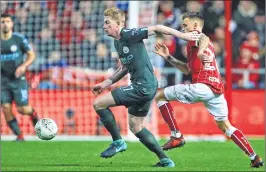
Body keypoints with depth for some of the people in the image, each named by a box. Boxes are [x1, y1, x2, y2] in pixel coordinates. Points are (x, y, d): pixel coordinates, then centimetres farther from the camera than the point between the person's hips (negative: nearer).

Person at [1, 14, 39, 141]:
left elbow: (31, 55, 0)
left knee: (22, 109, -6)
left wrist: (23, 66, -17)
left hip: (18, 79, -3)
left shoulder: (19, 39, -5)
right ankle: (19, 136, 3)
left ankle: (33, 114, 31)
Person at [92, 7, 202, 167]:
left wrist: (182, 35, -16)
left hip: (143, 86, -10)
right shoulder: (118, 42, 15)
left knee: (98, 104, -9)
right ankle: (165, 160, 22)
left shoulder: (128, 34, -13)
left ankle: (118, 142, 0)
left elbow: (156, 28, -16)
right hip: (144, 88, 10)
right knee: (135, 126, 19)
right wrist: (107, 83, 20)